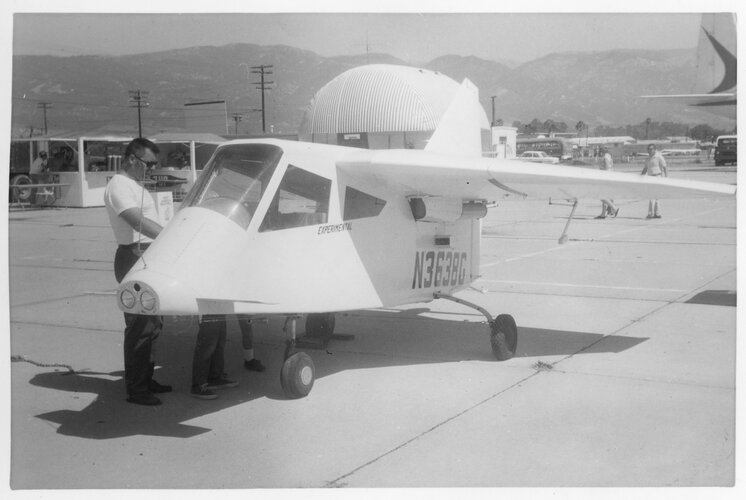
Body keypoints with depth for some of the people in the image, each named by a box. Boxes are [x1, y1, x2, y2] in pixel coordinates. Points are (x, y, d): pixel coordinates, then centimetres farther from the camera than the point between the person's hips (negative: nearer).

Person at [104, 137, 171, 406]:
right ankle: (136, 389, -1)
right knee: (140, 325, -8)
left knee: (151, 323, 15)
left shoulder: (135, 185, 19)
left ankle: (145, 380, 25)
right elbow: (139, 223, -26)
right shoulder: (119, 186, -13)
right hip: (135, 257, -10)